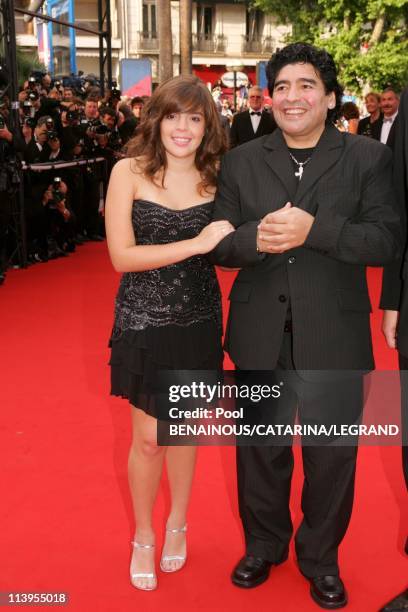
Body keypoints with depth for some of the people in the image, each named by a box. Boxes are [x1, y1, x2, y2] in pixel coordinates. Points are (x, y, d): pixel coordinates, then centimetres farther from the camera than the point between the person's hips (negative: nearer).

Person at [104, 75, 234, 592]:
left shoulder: (215, 177, -2)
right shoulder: (129, 172, -10)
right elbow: (121, 256, -17)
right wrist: (195, 244, -24)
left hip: (198, 320, 3)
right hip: (144, 320, -2)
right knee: (149, 437, 7)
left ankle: (177, 523, 41)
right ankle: (143, 537, 33)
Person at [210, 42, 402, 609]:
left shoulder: (367, 158, -3)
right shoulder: (240, 162, 3)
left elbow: (387, 239, -12)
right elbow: (219, 245, -1)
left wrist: (314, 229, -25)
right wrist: (256, 239, -22)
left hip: (334, 335, -1)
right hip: (260, 333, 2)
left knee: (333, 453, 13)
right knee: (260, 447, 17)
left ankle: (321, 556, 37)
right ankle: (263, 545, 41)